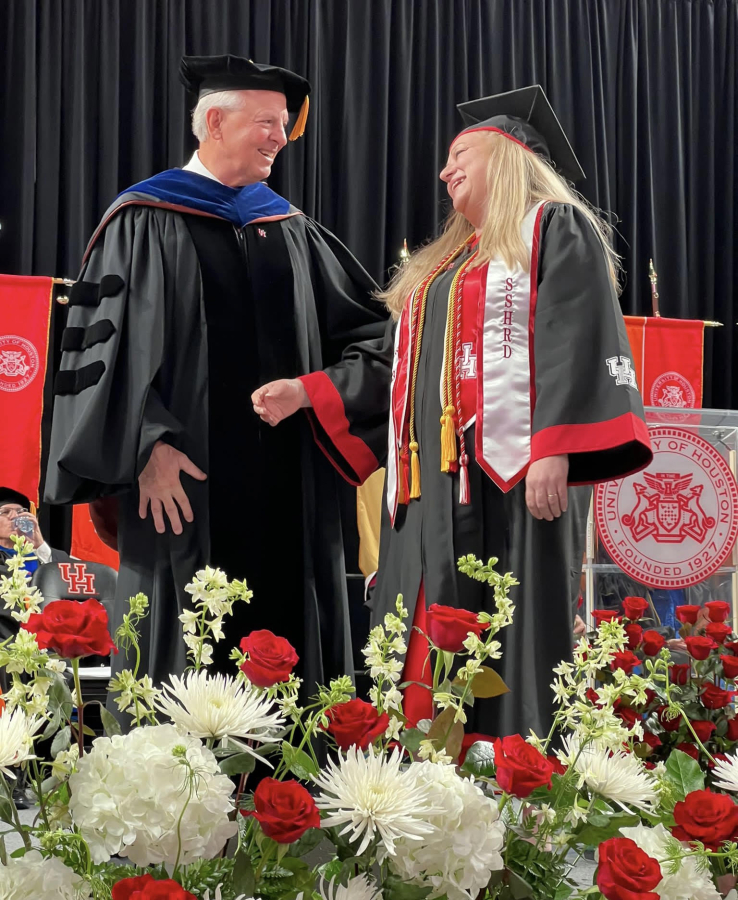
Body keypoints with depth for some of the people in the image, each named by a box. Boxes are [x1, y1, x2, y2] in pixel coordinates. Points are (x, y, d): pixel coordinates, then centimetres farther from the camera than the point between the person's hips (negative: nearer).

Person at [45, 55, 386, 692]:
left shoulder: (290, 228, 17)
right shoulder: (145, 221, 1)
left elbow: (361, 325, 20)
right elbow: (109, 345, -5)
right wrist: (148, 447, -16)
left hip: (287, 479, 5)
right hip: (187, 479, -5)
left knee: (285, 633, 4)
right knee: (188, 648, -3)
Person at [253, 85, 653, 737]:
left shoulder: (554, 229, 4)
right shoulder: (445, 261, 28)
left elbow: (576, 342, -10)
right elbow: (392, 362, 24)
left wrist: (553, 449, -22)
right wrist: (308, 392, 11)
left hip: (508, 475, -8)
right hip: (431, 486, 8)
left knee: (506, 646, -10)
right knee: (427, 658, 4)